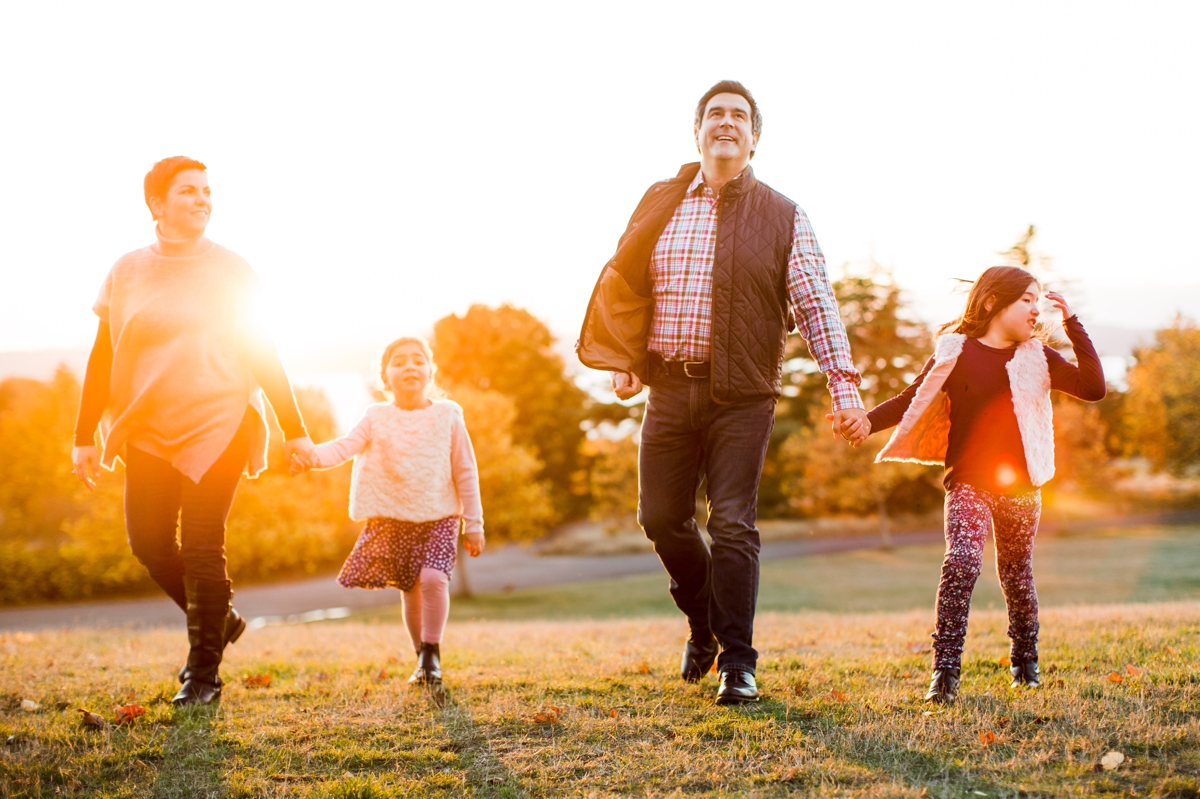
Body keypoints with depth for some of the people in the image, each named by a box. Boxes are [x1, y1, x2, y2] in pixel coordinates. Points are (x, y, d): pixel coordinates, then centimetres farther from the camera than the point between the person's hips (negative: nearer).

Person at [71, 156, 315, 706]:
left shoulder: (231, 271, 3)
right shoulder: (127, 273, 7)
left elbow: (261, 354, 5)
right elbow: (103, 358, 10)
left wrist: (294, 430, 2)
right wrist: (85, 437, 5)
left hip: (217, 426, -3)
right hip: (148, 432, 3)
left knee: (202, 547, -7)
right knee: (149, 543, -2)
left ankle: (203, 672, 4)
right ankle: (220, 619, 24)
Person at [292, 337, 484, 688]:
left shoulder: (447, 416, -1)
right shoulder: (377, 418, 1)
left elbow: (466, 472, 2)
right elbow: (345, 446, -13)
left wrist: (474, 524, 2)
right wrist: (312, 456, -34)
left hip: (439, 517, -1)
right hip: (392, 519, 2)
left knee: (432, 578, -21)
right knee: (410, 589, 5)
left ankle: (432, 653, -7)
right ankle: (423, 659, 21)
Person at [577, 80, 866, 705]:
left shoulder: (782, 218, 2)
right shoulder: (660, 205, 10)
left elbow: (816, 303, -4)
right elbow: (625, 287, 17)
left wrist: (843, 382, -14)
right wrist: (624, 361, 11)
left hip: (742, 396, -3)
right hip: (669, 389, 3)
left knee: (732, 525, -6)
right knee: (661, 517, 7)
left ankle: (737, 664, 4)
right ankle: (703, 620, 33)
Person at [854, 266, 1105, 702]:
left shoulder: (1037, 358, 7)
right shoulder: (956, 351, -1)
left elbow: (1093, 387, -2)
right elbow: (914, 400, 0)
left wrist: (1072, 323, -6)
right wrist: (869, 421, -16)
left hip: (1021, 486, 3)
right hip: (969, 482, -3)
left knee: (1017, 574, 14)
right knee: (961, 563, -21)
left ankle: (1026, 665, 33)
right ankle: (945, 671, -21)